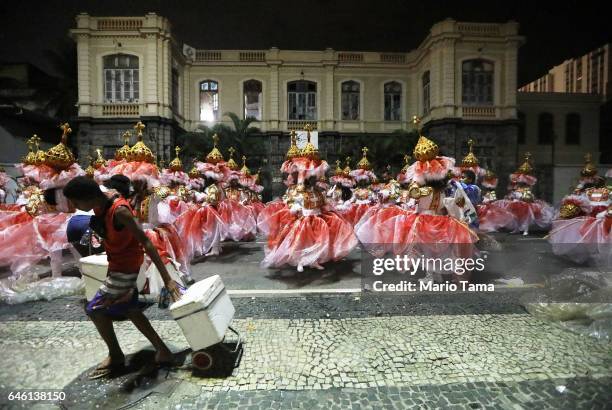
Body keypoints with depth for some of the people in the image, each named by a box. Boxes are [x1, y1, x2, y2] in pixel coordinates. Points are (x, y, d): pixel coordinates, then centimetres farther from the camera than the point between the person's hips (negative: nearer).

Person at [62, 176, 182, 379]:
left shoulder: (119, 211, -31)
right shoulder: (101, 203, -6)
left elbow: (146, 243, -32)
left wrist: (166, 278, -34)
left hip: (125, 267, -9)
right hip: (118, 264, 9)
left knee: (95, 309, 3)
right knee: (129, 310, 16)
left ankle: (116, 357, 24)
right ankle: (162, 350, 24)